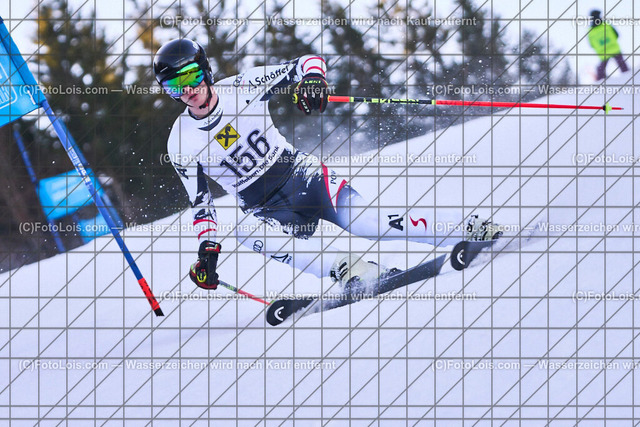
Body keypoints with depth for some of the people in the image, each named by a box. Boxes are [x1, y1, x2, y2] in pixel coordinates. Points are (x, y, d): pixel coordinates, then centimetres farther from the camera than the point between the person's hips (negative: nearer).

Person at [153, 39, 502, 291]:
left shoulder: (242, 87, -8)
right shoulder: (181, 146, -3)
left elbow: (307, 62, -4)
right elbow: (200, 203, 5)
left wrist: (312, 78, -27)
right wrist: (207, 250, -8)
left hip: (301, 175, -1)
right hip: (264, 209, 1)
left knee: (361, 222, -23)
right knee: (249, 232, -34)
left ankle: (473, 228, -14)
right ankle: (348, 270, -43)